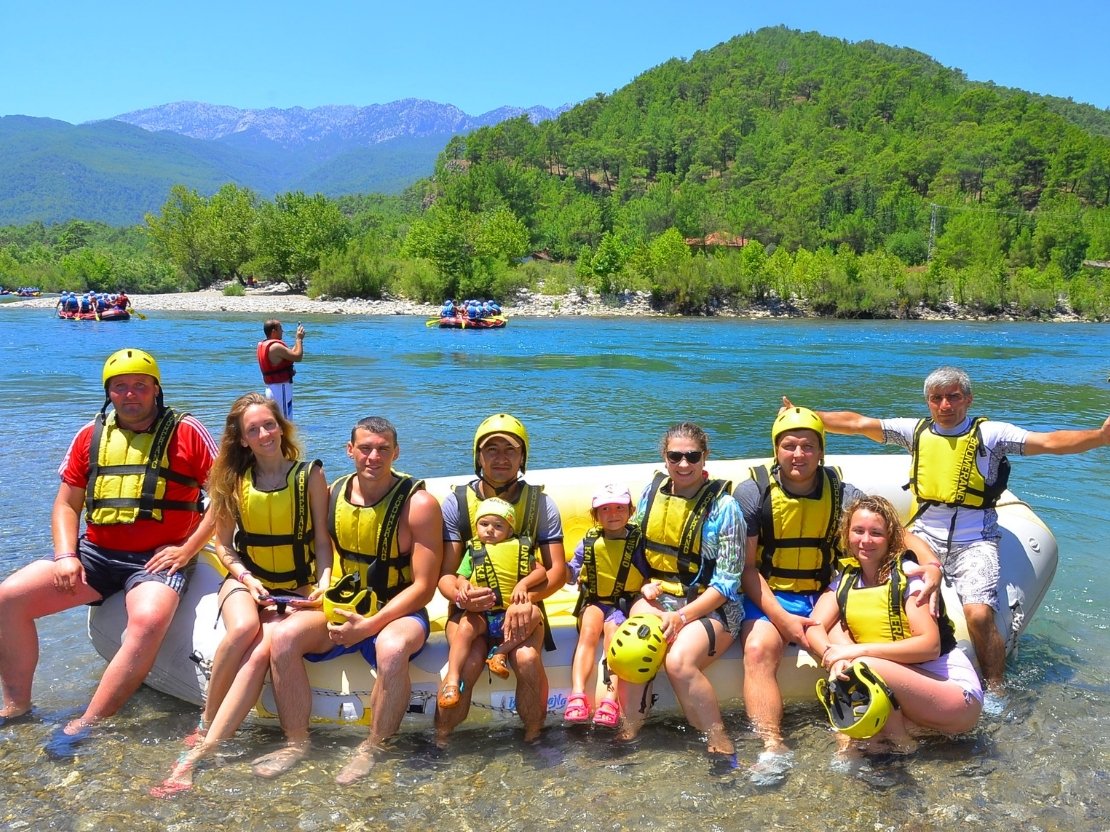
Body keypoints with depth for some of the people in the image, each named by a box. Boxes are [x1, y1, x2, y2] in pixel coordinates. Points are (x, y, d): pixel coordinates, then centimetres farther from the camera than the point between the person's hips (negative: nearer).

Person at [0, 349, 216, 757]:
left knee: (149, 622, -34)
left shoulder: (186, 433, 0)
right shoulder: (91, 436, 13)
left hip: (158, 558, -5)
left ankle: (87, 724, -23)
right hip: (96, 553, 5)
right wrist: (66, 555, -1)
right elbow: (66, 504, 16)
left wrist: (187, 550, -10)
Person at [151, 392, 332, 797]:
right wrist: (246, 579, -9)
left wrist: (324, 585, -15)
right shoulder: (233, 480, 4)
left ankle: (197, 755, -31)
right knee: (244, 628, -34)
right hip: (247, 580, 1)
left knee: (263, 649, -30)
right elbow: (223, 545, 8)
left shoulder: (310, 475, -1)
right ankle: (205, 726, -15)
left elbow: (323, 542, 1)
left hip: (298, 587, -1)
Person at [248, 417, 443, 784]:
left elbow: (423, 587, -14)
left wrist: (369, 626, -23)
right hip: (342, 607, 5)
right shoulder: (334, 494, 2)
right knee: (284, 636, -22)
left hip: (398, 612, -4)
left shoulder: (418, 504, -13)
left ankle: (372, 749, -14)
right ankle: (296, 743, -5)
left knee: (392, 649, -38)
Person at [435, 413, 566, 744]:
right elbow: (445, 574, -5)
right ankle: (440, 743, -7)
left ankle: (533, 742, -5)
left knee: (528, 659, -28)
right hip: (470, 607, 0)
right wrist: (461, 597, -29)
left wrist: (525, 598, -24)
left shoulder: (540, 503, -1)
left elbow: (557, 571, -4)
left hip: (522, 605, 0)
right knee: (469, 663, -28)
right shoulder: (458, 502, -3)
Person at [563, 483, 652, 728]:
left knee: (613, 630, -30)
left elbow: (646, 575, 4)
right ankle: (577, 694, -35)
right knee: (590, 629, -27)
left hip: (624, 603, -2)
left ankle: (610, 699, -34)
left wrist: (647, 587, -17)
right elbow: (572, 574, 12)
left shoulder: (637, 541, -1)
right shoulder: (589, 542, 5)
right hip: (593, 601, 2)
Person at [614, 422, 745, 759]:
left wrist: (682, 617, -20)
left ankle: (721, 746, -14)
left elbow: (726, 582, -10)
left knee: (679, 661, -33)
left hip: (709, 606, -4)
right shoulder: (653, 490, 6)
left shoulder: (723, 506, -9)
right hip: (657, 597, 4)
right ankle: (627, 735, -10)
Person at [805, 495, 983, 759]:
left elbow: (930, 645, -22)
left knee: (863, 666, -30)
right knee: (835, 632, -10)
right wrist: (834, 656, -29)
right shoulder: (845, 579, 6)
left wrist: (860, 650, -27)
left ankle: (899, 742, -5)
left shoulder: (908, 574, -11)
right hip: (900, 683, 6)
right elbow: (815, 628, -7)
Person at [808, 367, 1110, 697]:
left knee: (979, 614, -24)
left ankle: (995, 692, -2)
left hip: (974, 543, -3)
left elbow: (1050, 441, -13)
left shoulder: (990, 433, -2)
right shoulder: (916, 431, 9)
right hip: (924, 537, 3)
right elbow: (856, 422, 8)